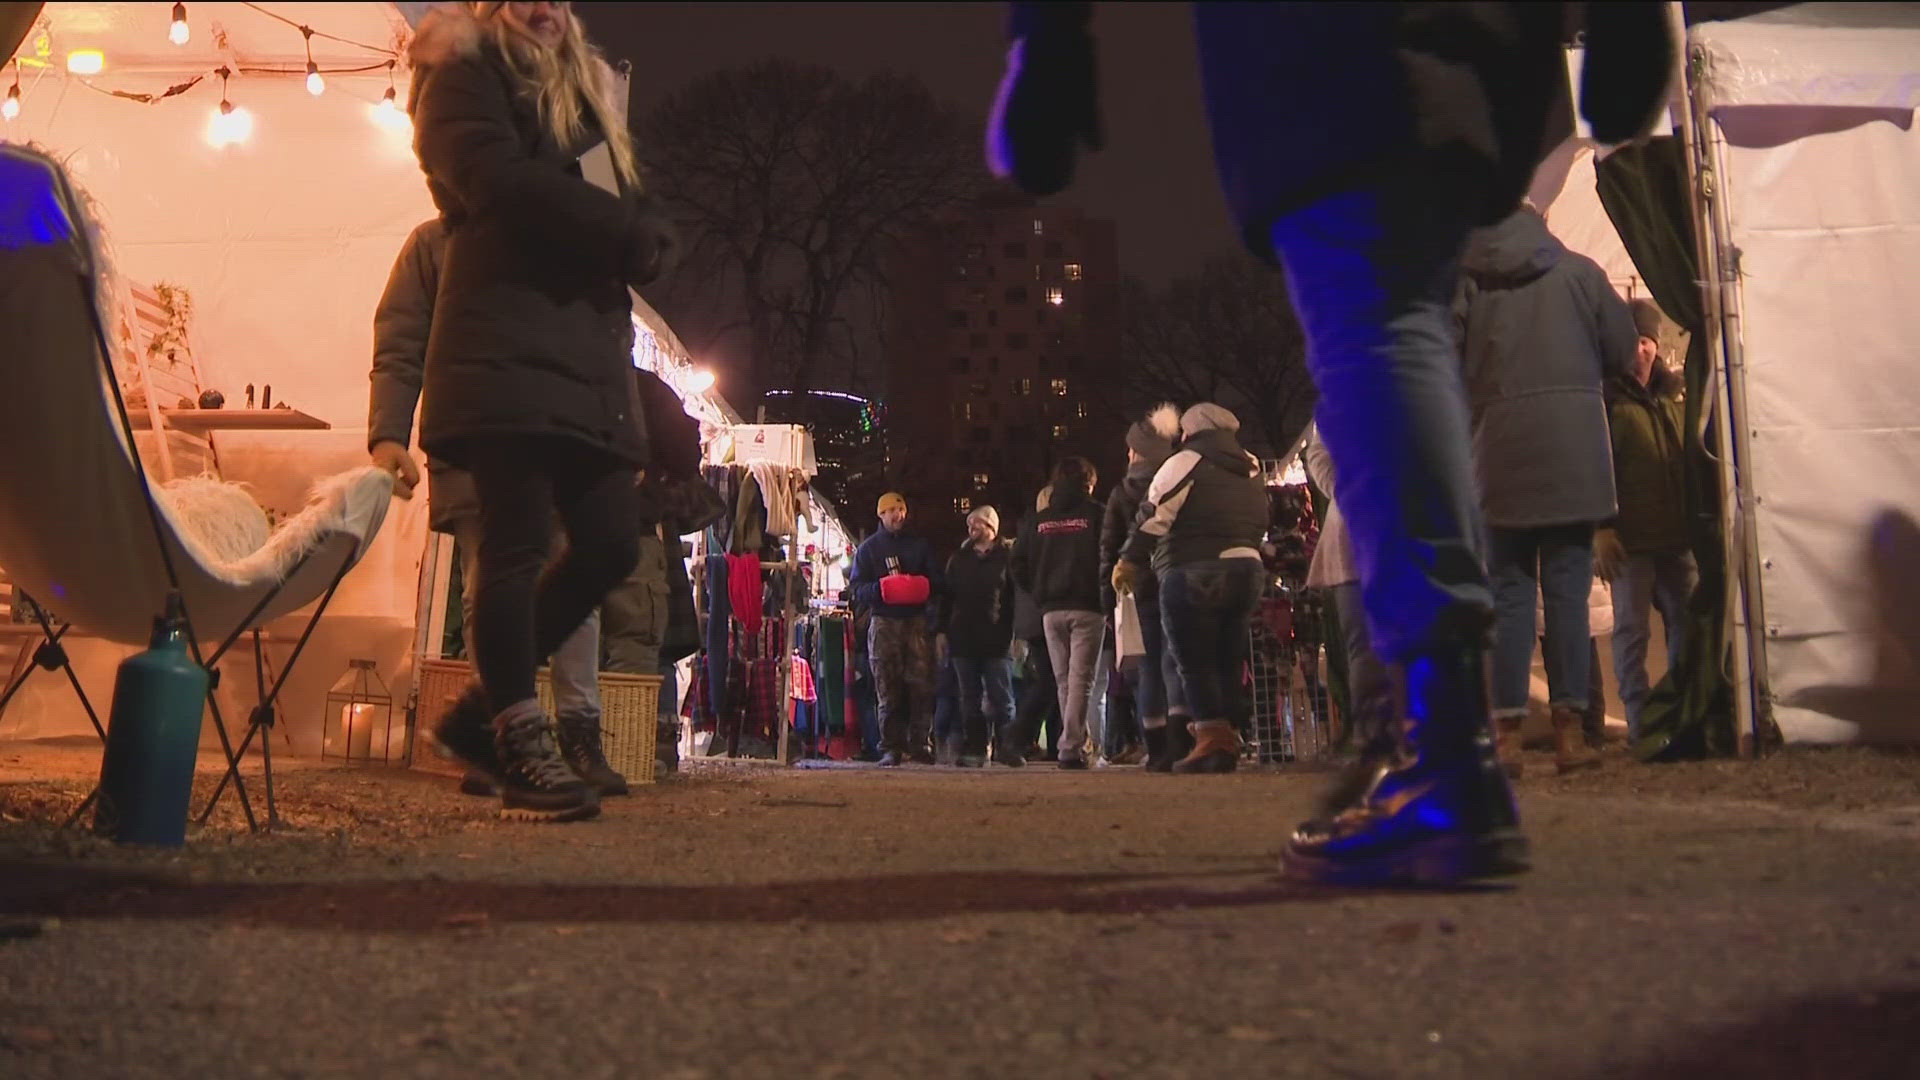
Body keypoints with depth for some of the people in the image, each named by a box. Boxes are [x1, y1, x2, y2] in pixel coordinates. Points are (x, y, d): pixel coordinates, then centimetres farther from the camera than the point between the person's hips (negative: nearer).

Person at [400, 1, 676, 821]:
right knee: (517, 548, -10)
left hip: (584, 354, 7)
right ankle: (524, 752, -6)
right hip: (509, 346, -7)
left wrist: (641, 240, -3)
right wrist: (619, 229, -5)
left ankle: (484, 711, 12)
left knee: (610, 546, 0)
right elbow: (499, 179, -10)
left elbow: (645, 227, 21)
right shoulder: (467, 76, 10)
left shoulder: (588, 99, 29)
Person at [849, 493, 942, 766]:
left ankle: (919, 743, -4)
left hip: (917, 620, 1)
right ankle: (892, 747, -2)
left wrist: (922, 587, -8)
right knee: (888, 689, -4)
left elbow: (935, 582, 15)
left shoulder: (919, 545, 20)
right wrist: (881, 588, -15)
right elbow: (858, 589, 5)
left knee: (922, 686, -9)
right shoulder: (867, 548, 15)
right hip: (884, 623, -1)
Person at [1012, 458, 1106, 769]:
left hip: (1051, 611, 3)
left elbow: (1019, 568, 8)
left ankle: (1075, 742, 16)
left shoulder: (1037, 521, 9)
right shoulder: (1096, 514, -2)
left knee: (1064, 681, 13)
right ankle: (1071, 747, -12)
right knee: (1080, 679, -4)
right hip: (1087, 607, -3)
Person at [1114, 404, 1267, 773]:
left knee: (1194, 662, -4)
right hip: (1248, 569, 7)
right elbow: (1258, 527, 19)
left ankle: (1211, 738, -13)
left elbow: (1155, 515, -8)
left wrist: (1129, 562, -5)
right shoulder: (1250, 471, 21)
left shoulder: (1187, 462, -3)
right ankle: (1229, 740, 8)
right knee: (1229, 663, 11)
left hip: (1194, 573, -7)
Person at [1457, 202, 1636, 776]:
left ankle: (1507, 733, -1)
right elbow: (1622, 349, 8)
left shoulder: (1465, 282, 6)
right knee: (1568, 589, 2)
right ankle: (1569, 729, -1)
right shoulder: (1579, 271, 9)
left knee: (1509, 591, 4)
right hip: (1574, 451, 0)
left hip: (1501, 452, 0)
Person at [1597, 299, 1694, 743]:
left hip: (1678, 535, 6)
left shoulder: (1672, 396, 16)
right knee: (1632, 629, -1)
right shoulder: (1607, 398, -2)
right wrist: (1601, 528, -14)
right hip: (1629, 539, -6)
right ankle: (1641, 722, 4)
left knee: (1686, 624, 7)